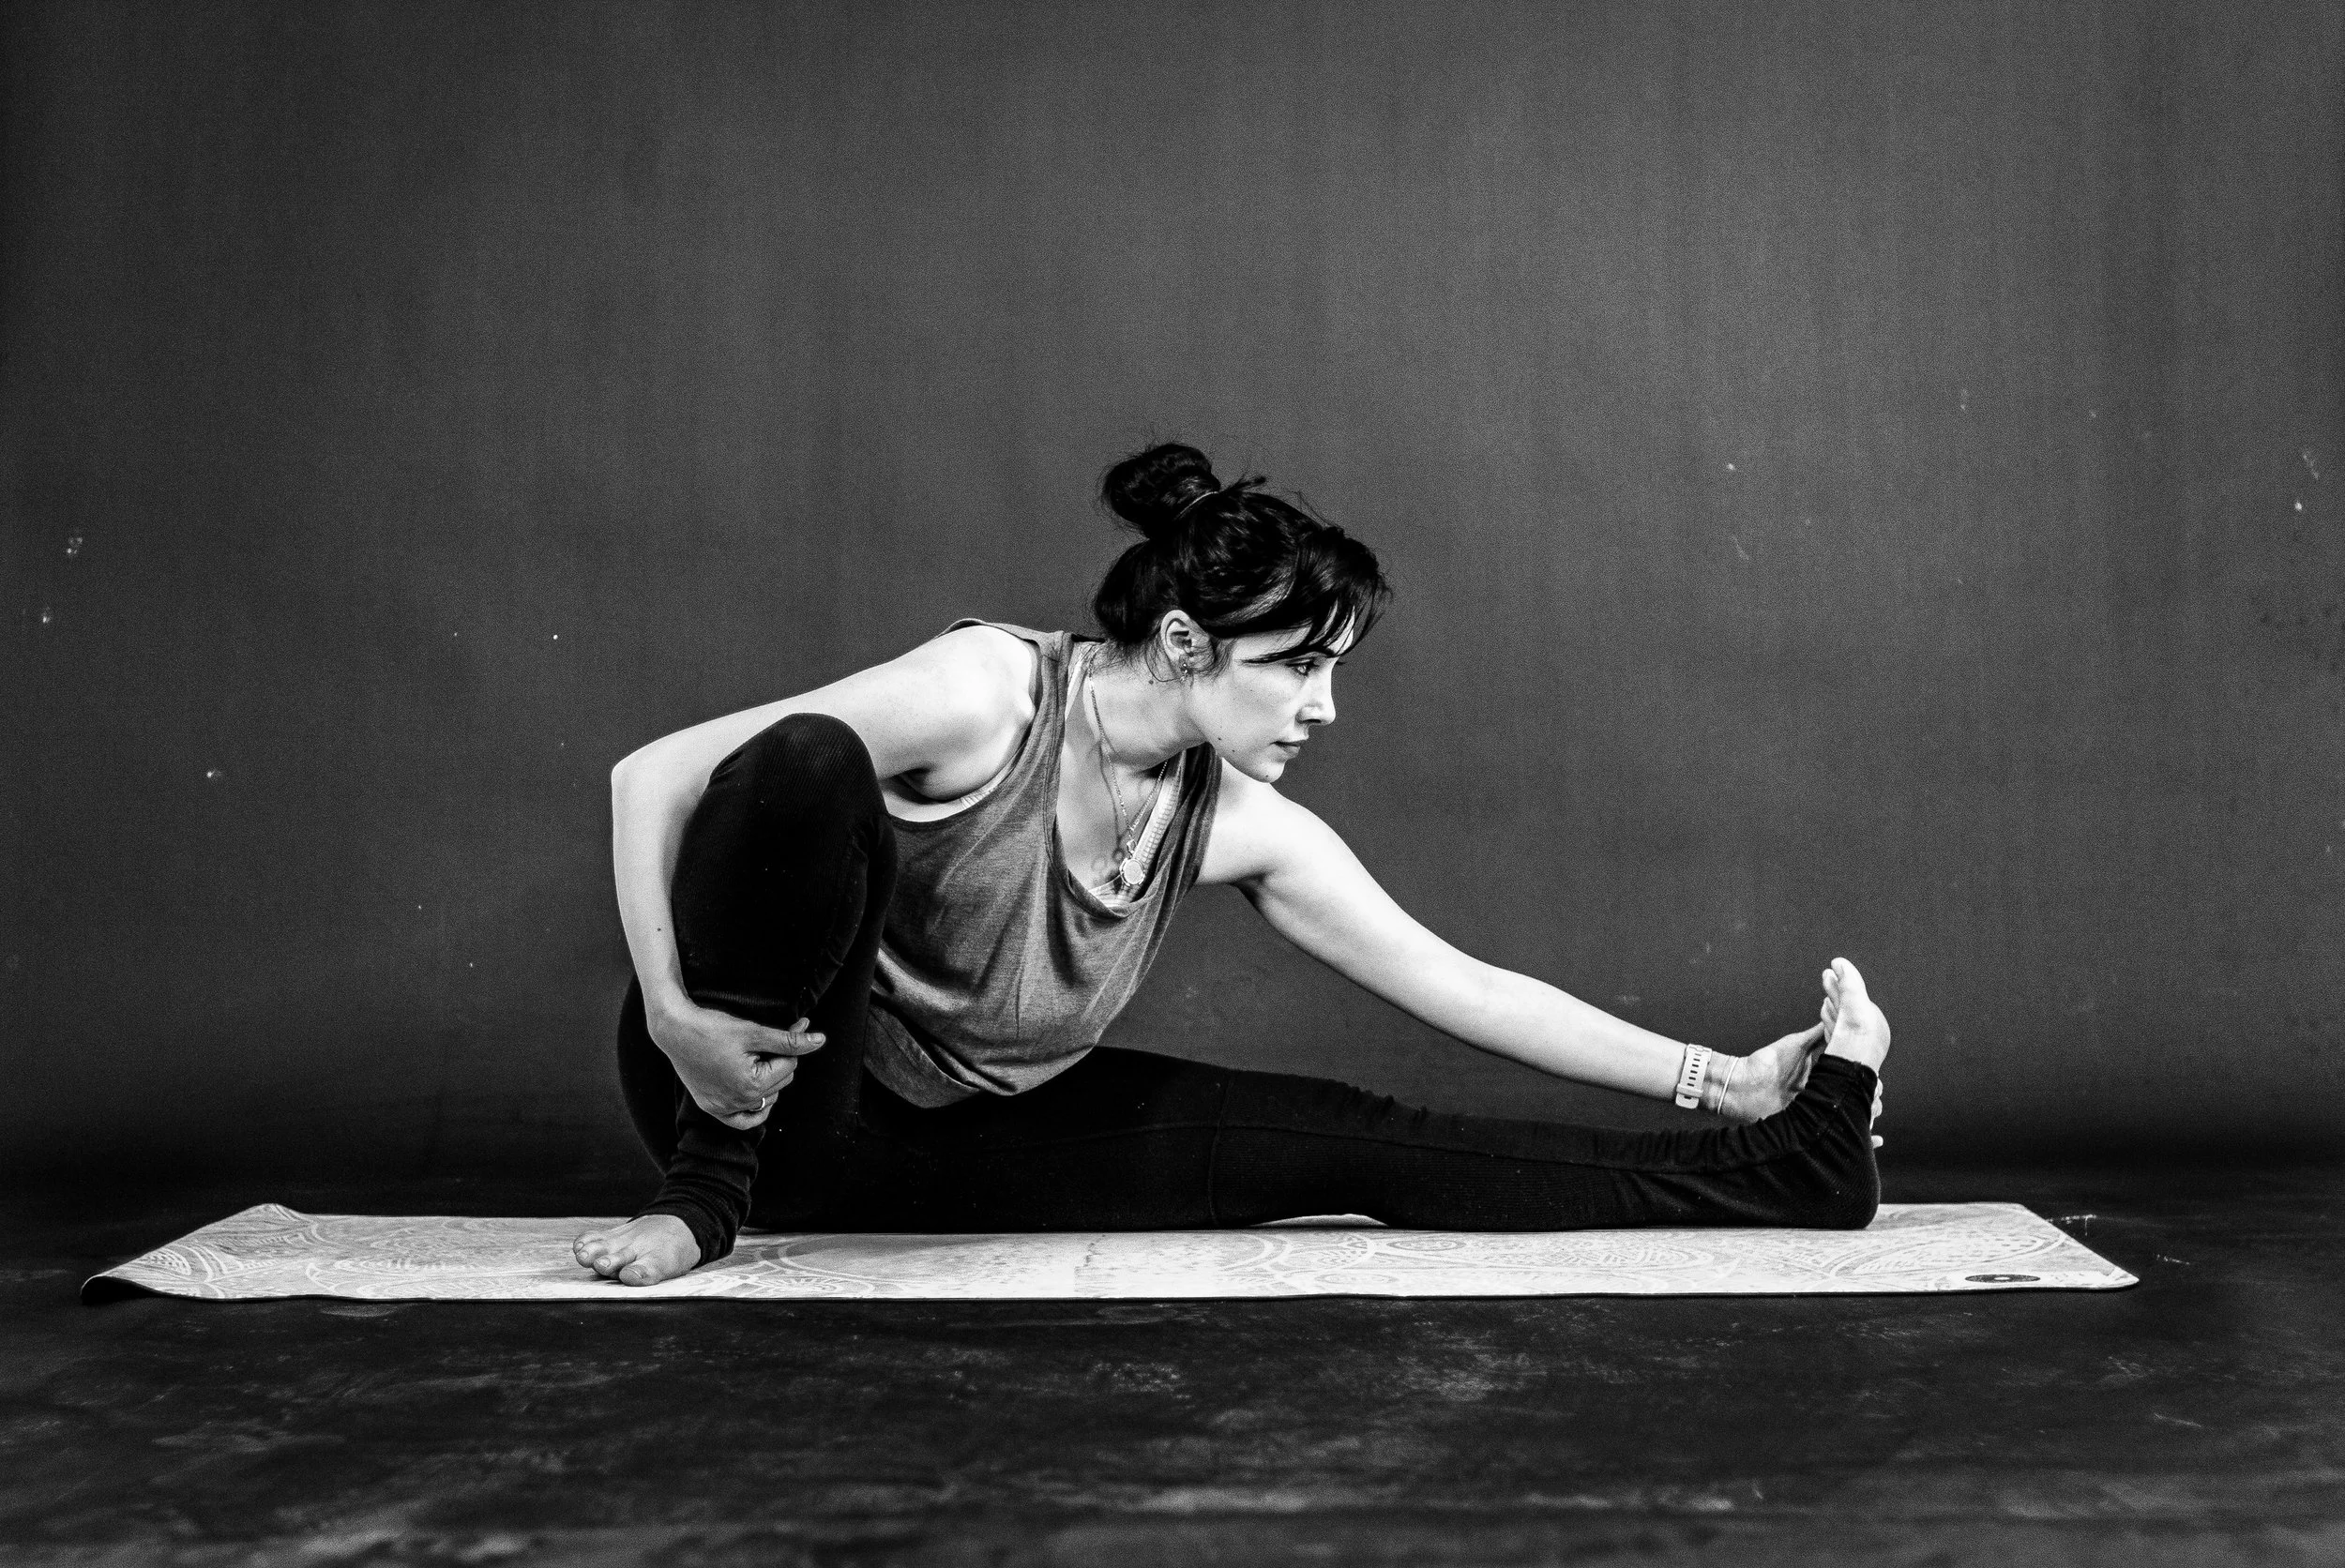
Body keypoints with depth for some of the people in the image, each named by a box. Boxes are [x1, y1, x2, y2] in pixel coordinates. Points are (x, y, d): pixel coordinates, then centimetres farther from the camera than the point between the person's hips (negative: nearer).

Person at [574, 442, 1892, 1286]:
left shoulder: (1244, 829, -8)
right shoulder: (987, 696, -26)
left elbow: (1470, 991, -3)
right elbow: (651, 774, -22)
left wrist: (1720, 1079, -3)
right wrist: (674, 1015, -32)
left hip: (968, 1137, 5)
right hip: (756, 1085, -4)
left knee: (1349, 1142, -6)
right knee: (809, 765, -36)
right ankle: (710, 1189, -21)